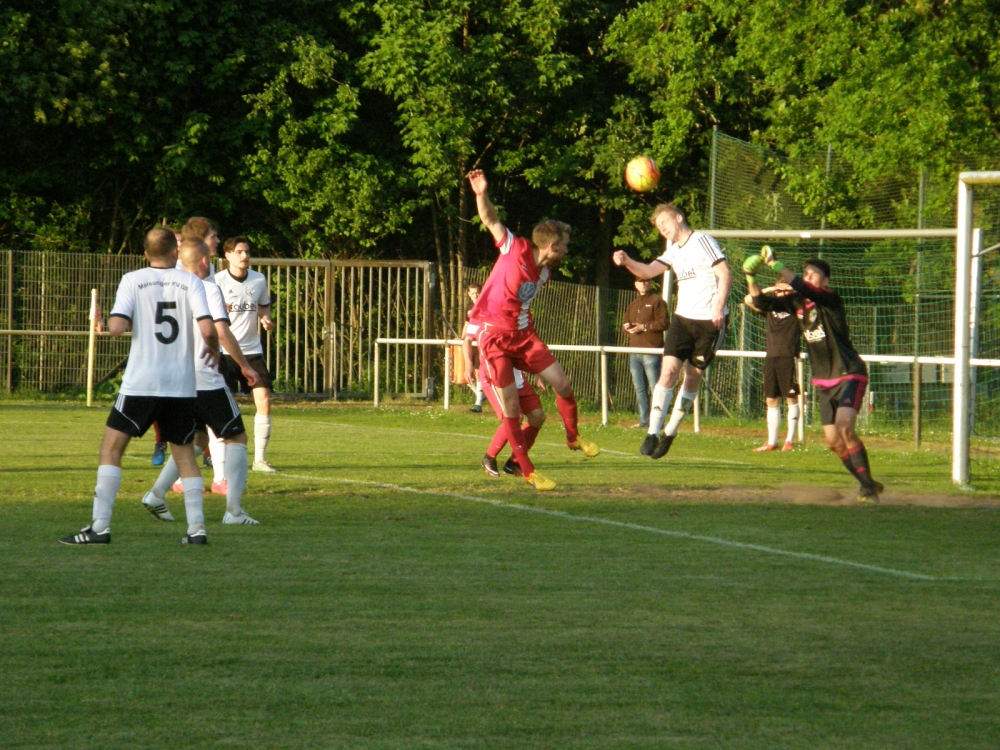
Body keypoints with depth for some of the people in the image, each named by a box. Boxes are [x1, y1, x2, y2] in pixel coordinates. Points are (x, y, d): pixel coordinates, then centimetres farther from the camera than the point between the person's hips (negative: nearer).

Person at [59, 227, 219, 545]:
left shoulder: (133, 280, 0)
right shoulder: (190, 282, 2)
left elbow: (117, 327, -12)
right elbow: (207, 328, -9)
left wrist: (109, 322, 11)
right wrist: (213, 349, 12)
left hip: (141, 384, -2)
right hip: (182, 385, 2)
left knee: (111, 447, 4)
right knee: (184, 453, 15)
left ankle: (100, 526, -5)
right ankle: (197, 528, 8)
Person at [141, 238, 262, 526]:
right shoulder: (210, 290, -9)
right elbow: (222, 332, -18)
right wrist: (244, 365, -8)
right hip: (207, 380, -6)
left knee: (197, 440, 21)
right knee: (236, 438, 7)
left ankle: (157, 493, 6)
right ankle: (234, 510, -1)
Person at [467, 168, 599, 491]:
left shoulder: (544, 272, 7)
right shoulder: (516, 250, -12)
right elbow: (490, 220, -20)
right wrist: (481, 195, -37)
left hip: (524, 336, 6)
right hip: (495, 339, -6)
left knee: (563, 385, 1)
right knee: (512, 410, -6)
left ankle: (574, 437, 29)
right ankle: (528, 472, 4)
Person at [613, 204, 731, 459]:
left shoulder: (702, 242, -8)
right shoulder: (674, 251, 16)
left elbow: (725, 275, -15)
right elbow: (648, 271, 17)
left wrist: (718, 308, -26)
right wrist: (626, 261, -4)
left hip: (709, 322, -5)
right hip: (683, 318, 5)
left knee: (693, 377, 3)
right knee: (669, 370, -11)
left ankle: (670, 432, 16)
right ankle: (653, 433, -13)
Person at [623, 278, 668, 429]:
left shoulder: (657, 301, 0)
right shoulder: (633, 304, 22)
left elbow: (663, 323, -9)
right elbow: (626, 321, 25)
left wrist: (644, 327, -14)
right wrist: (627, 327, 1)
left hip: (651, 350, -8)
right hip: (635, 352, 8)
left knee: (655, 387, -10)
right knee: (639, 389, 8)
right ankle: (644, 421, 11)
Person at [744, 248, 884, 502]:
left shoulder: (831, 300, -14)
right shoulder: (798, 303, 6)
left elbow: (804, 289, -31)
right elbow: (762, 302, 5)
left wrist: (776, 265, -31)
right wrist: (750, 277, -11)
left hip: (849, 375, -8)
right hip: (823, 382, 8)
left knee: (844, 427, -25)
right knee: (833, 441, 2)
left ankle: (868, 485, -18)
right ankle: (868, 485, 15)